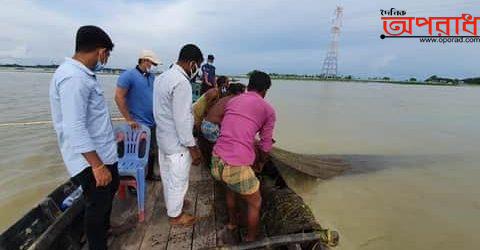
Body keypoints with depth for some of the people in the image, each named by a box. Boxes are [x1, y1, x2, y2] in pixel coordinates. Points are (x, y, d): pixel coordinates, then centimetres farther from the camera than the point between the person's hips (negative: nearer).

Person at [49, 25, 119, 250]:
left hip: (104, 152, 11)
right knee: (98, 203, 7)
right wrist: (97, 165, -28)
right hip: (91, 159, -11)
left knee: (110, 189, 28)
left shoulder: (83, 73, 8)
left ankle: (104, 229, 52)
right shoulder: (73, 78, -25)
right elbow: (74, 128, -29)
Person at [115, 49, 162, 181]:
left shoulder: (152, 77, 9)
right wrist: (129, 120, -16)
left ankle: (150, 174, 37)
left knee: (152, 151, 19)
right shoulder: (128, 75, -11)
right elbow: (118, 97, -15)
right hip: (139, 125, -7)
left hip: (153, 123, 7)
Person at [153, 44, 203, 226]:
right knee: (178, 180, 10)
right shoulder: (182, 83, -25)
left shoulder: (162, 77, 6)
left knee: (167, 175, 25)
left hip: (162, 137, 9)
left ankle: (172, 203, 47)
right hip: (177, 143, -9)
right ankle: (175, 215, 30)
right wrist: (192, 147, -17)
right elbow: (182, 120, -26)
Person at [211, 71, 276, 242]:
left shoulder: (232, 101, 16)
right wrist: (260, 161, 29)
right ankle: (251, 240, 42)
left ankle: (232, 222, 57)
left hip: (216, 159, 6)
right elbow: (265, 148, 7)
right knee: (255, 203, 22)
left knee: (230, 187, 37)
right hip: (237, 165, -6)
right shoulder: (268, 110, 3)